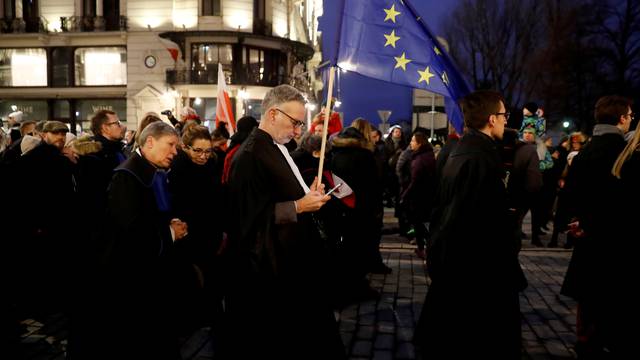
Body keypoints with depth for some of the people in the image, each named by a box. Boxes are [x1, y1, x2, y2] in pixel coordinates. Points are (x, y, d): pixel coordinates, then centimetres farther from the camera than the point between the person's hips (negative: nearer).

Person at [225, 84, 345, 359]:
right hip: (269, 268, -10)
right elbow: (250, 217, -23)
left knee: (300, 333, 19)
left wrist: (308, 195, 5)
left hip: (291, 260, 10)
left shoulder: (278, 148, 11)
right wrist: (297, 207, -22)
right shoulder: (249, 156, -20)